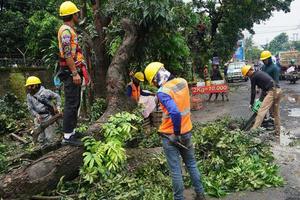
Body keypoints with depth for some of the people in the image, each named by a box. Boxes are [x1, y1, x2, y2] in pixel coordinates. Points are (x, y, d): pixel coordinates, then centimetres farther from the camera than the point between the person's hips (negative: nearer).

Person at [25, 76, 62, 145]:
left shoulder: (45, 92, -8)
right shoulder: (29, 96, 4)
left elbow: (57, 97, 3)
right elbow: (30, 108, 2)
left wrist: (58, 107, -6)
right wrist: (36, 115, -13)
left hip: (48, 116, -4)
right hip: (39, 118, 5)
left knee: (49, 138, -4)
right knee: (40, 139, 10)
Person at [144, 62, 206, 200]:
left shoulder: (163, 92, -23)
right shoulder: (182, 82, -2)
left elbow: (175, 113, -35)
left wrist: (176, 134, -22)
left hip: (170, 136, -7)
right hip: (186, 131, 7)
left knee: (175, 170, 8)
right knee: (191, 164, 21)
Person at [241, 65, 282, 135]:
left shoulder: (253, 77, 0)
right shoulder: (260, 72, 25)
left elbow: (253, 91, 3)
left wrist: (251, 103, 12)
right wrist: (261, 99, 24)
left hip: (272, 92, -9)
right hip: (278, 90, 9)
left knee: (261, 111, -16)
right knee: (276, 113, 19)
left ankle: (254, 129, -23)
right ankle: (277, 131, 27)